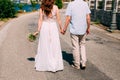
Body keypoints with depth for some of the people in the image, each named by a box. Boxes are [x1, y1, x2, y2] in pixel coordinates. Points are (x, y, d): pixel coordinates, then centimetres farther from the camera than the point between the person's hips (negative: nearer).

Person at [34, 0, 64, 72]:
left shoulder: (42, 8, -1)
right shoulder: (55, 7, -4)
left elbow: (40, 20, -4)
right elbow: (58, 19, -1)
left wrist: (38, 30, -1)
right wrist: (61, 28, 10)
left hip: (44, 28, 2)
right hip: (53, 28, -1)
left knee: (44, 47, 10)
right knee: (55, 47, 6)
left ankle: (44, 64, 19)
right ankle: (55, 65, 11)